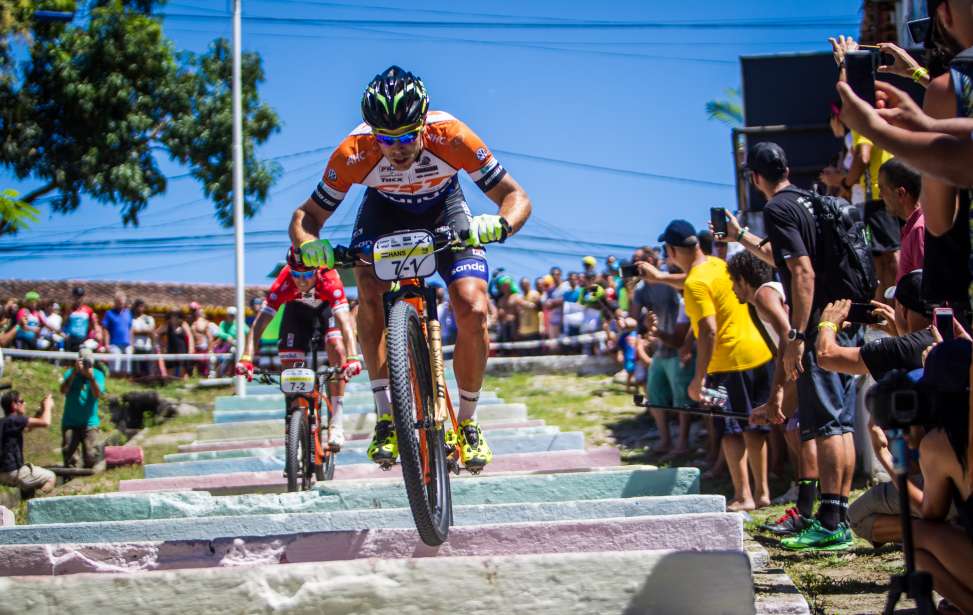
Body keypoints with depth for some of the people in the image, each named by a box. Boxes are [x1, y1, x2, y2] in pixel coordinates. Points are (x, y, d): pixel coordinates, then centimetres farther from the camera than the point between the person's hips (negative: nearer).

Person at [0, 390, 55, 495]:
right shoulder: (14, 420, -19)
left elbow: (28, 427, 25)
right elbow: (45, 423, -23)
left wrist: (42, 409, 16)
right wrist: (47, 407, -4)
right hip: (13, 473, -9)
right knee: (50, 477, 5)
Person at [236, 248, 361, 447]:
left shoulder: (329, 280, -41)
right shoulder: (283, 282, -37)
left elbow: (345, 321, -49)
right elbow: (260, 322, -40)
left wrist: (353, 358, -63)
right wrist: (246, 358, -53)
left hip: (327, 308, -2)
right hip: (297, 310, 2)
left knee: (337, 348, -28)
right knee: (289, 366, -11)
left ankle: (337, 422, -23)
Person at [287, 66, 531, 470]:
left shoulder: (451, 138, -35)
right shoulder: (354, 153, -33)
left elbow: (516, 197, -30)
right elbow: (308, 214, -23)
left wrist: (499, 224, -53)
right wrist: (307, 245, -46)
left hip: (443, 209, 0)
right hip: (384, 211, 1)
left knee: (473, 311, -19)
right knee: (370, 293, -29)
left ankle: (468, 423, 2)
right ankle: (386, 415, -18)